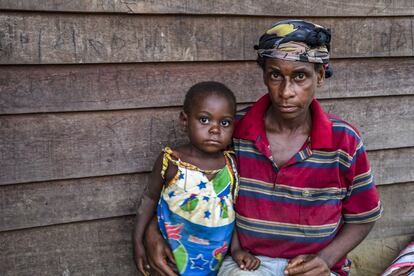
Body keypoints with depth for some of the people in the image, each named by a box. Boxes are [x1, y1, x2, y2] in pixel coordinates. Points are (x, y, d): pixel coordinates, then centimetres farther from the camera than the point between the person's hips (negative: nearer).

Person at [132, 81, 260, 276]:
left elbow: (232, 208, 0)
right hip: (176, 254, -2)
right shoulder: (171, 161, -16)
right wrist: (138, 242, -4)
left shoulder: (231, 164, -9)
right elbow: (151, 197, -4)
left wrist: (238, 248, -5)